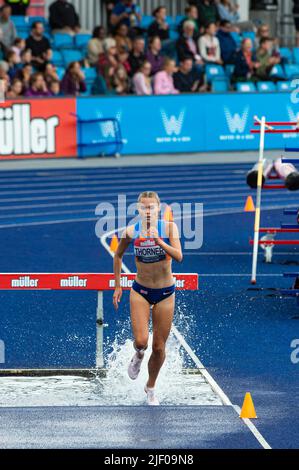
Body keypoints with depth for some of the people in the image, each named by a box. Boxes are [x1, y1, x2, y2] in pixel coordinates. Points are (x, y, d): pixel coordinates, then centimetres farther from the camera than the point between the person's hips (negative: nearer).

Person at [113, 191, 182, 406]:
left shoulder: (169, 227, -12)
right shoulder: (131, 232, -9)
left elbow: (178, 256, -25)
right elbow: (118, 256, 9)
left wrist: (159, 241, -38)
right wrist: (118, 286, 8)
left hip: (165, 292, 0)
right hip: (140, 291, 0)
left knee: (159, 347, 5)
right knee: (141, 341, -17)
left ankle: (151, 388, 30)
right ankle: (138, 356, 23)